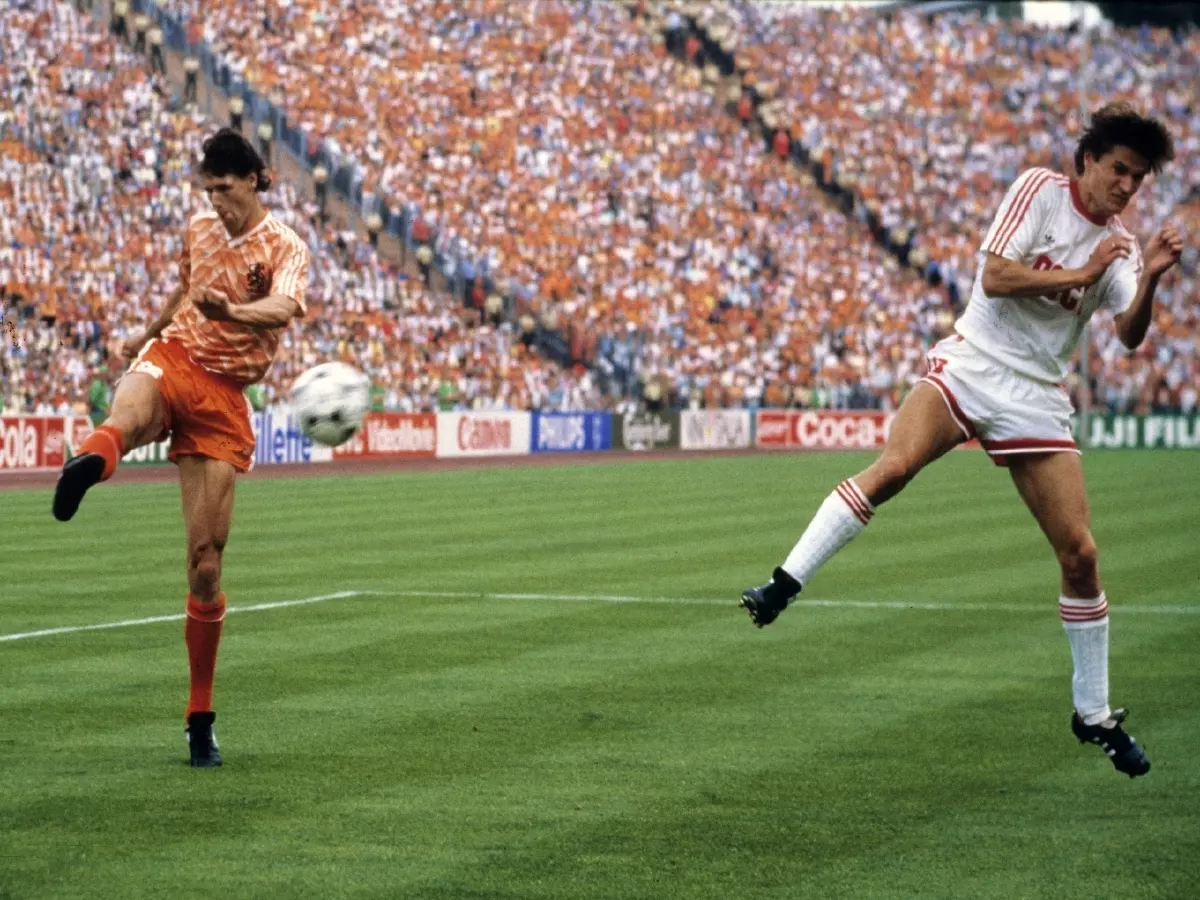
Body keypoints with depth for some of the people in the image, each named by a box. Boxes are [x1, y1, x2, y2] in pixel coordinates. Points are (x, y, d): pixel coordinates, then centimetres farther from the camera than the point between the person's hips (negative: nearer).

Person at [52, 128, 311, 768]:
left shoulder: (285, 247, -4)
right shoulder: (199, 230, 11)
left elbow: (283, 307, -26)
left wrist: (231, 311, -47)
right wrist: (149, 332, 45)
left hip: (225, 396, -2)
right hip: (173, 356, 2)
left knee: (206, 562, -4)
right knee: (130, 411, -41)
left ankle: (200, 718, 9)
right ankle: (92, 459, -79)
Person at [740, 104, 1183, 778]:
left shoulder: (1117, 246, 8)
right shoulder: (1040, 190, -2)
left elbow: (1130, 335, -6)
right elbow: (994, 276, -13)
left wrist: (1151, 278, -23)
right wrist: (1080, 275, -13)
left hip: (1037, 398, 4)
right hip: (972, 364, -3)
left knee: (1080, 552, -2)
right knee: (893, 468, -31)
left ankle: (1094, 715, 11)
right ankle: (784, 585, -27)